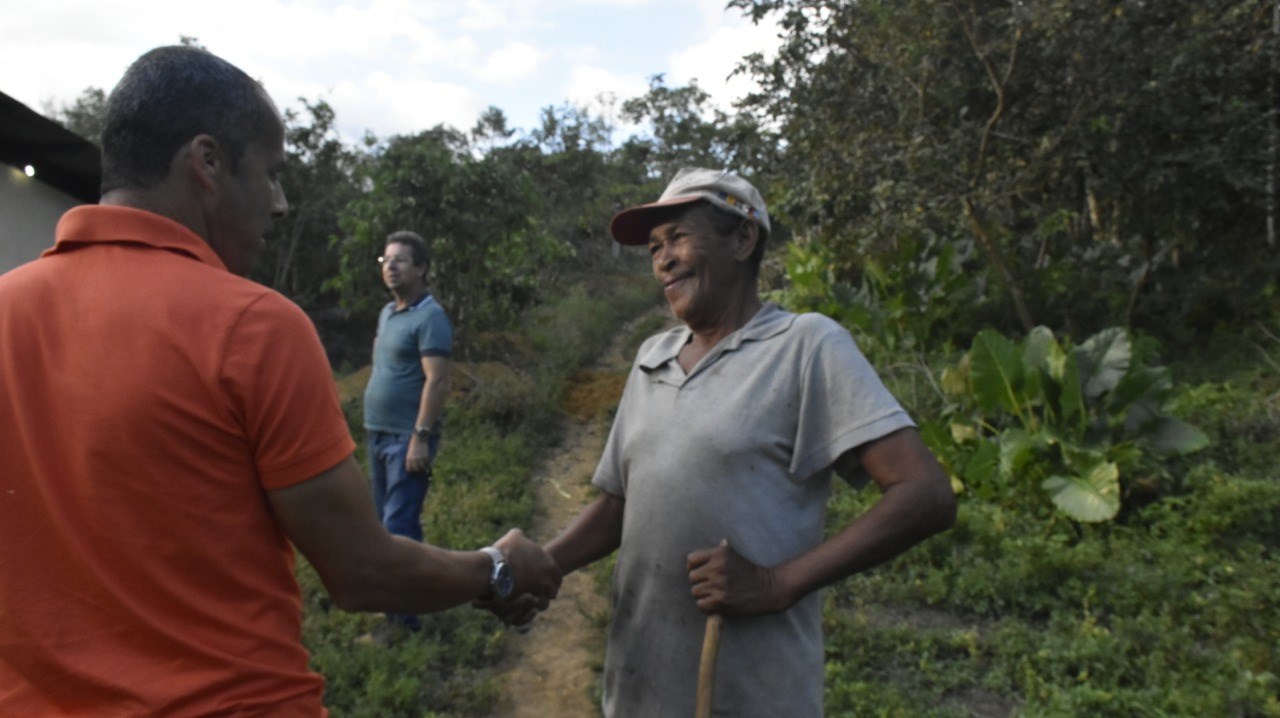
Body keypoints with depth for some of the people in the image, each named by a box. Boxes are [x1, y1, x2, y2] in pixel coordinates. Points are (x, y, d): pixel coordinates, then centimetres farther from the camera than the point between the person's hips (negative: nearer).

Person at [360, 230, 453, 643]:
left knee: (399, 525, -7)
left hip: (407, 437, -9)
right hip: (379, 434, 9)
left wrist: (421, 436, -23)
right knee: (385, 520, 15)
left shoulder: (429, 317, -13)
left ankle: (402, 617, 1)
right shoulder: (387, 312, 14)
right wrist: (373, 428, 15)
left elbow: (436, 381, -19)